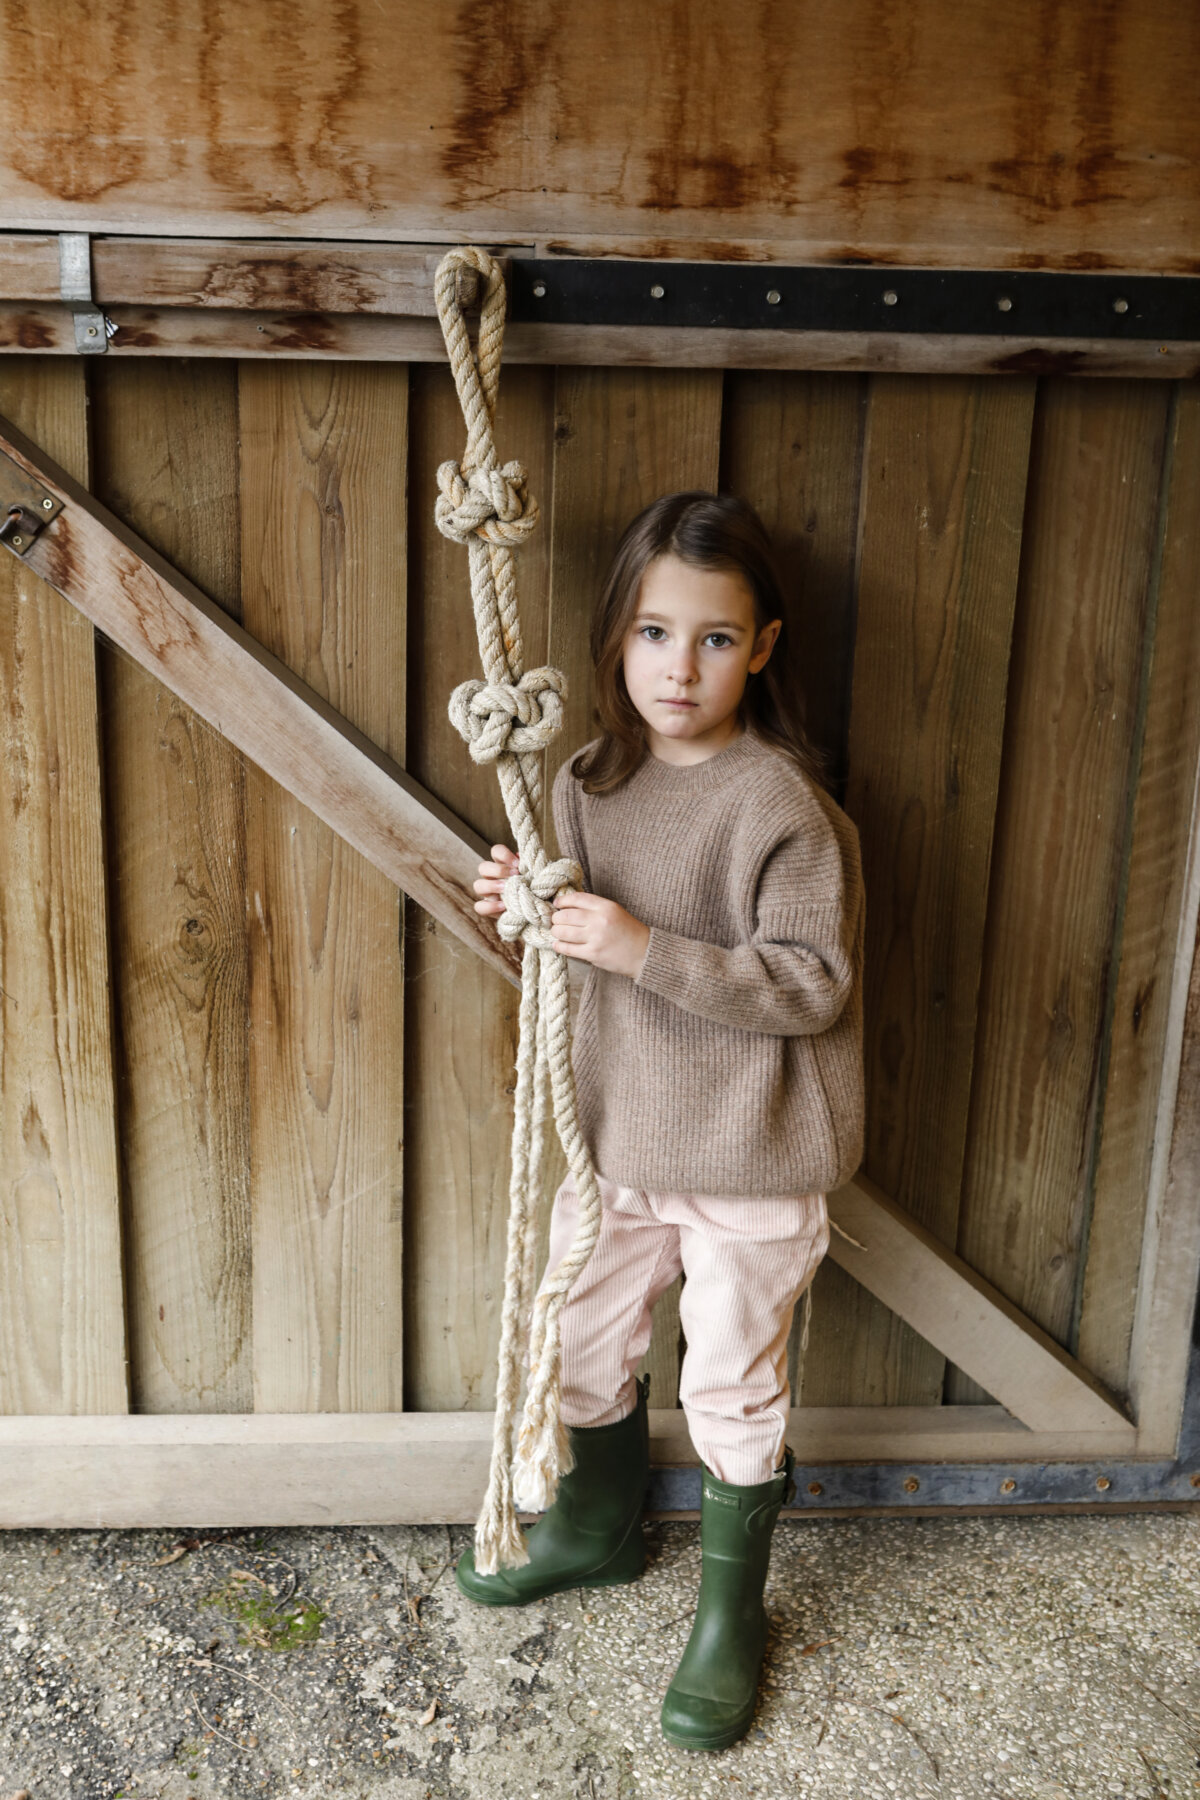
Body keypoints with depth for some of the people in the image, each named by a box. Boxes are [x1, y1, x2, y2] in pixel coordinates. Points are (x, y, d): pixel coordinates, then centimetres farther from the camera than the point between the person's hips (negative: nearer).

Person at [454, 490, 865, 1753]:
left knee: (732, 1387, 10)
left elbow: (811, 983, -22)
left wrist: (645, 949, -29)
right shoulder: (589, 783, 2)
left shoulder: (783, 804, -19)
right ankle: (600, 1527, 50)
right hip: (613, 1131, 7)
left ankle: (731, 1612, 34)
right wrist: (524, 909, -8)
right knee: (581, 1343, 22)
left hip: (747, 1154, -6)